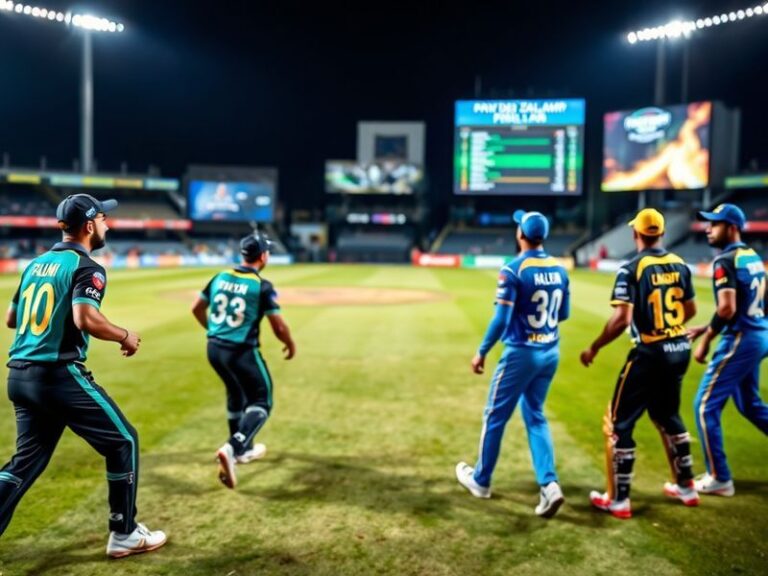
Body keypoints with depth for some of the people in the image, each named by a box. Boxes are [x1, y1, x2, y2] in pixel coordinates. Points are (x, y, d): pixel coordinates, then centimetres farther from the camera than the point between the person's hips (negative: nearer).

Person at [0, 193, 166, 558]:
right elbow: (85, 319, -25)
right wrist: (125, 336, -10)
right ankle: (124, 535, 14)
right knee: (123, 441, 6)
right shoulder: (86, 268, -9)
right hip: (59, 375, -8)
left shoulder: (35, 264, 15)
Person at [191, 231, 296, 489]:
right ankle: (231, 449, -17)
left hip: (214, 348, 7)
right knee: (261, 402, 5)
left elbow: (196, 308, 14)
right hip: (241, 352, -7)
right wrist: (290, 344, 8)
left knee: (236, 393, 26)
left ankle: (243, 450, 38)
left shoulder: (220, 277, 5)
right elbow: (279, 327, -11)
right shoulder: (262, 286, -12)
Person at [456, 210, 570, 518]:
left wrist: (481, 352, -9)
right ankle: (549, 484, 4)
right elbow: (563, 313, 12)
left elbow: (501, 318, -18)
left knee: (495, 416, 9)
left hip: (520, 353, -6)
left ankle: (480, 480, 25)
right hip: (550, 353, 6)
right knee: (535, 417, 17)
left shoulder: (513, 269, -16)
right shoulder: (559, 269, 4)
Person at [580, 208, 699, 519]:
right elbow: (690, 310, 15)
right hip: (680, 349, 7)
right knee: (668, 416, 25)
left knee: (619, 423, 4)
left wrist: (594, 348, -11)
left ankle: (618, 500, 9)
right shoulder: (679, 264, 5)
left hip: (650, 353, -7)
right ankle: (686, 487, 36)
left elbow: (622, 319, -22)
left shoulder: (632, 268, -15)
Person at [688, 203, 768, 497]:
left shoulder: (725, 261, -16)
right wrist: (707, 328, 17)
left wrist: (705, 341, -14)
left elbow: (727, 309, -26)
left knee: (705, 406, 0)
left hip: (741, 340, -9)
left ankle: (719, 479, 7)